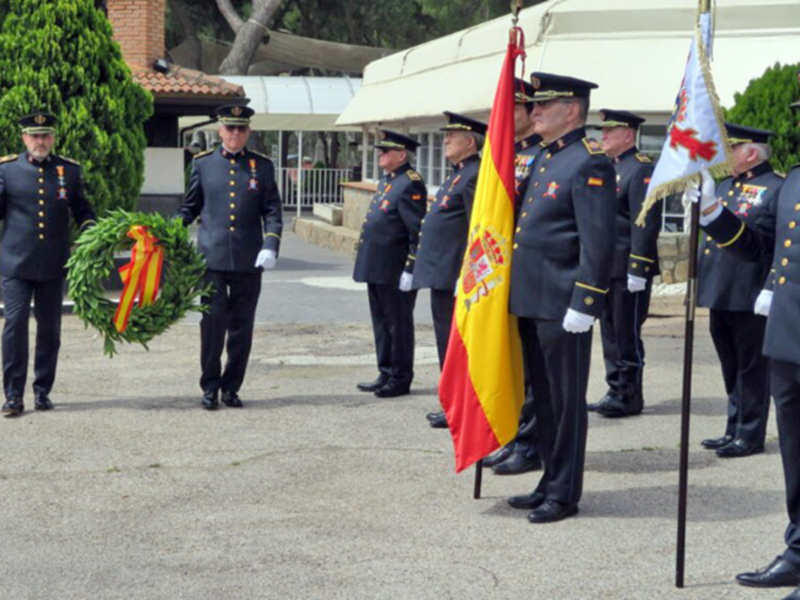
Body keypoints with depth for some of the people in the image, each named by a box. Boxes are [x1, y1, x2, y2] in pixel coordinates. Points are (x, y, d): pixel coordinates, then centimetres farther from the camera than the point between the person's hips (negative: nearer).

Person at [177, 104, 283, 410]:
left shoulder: (262, 166, 8)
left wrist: (270, 246, -8)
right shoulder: (203, 163, 8)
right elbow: (189, 208, 14)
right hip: (212, 258, -1)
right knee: (213, 322, -5)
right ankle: (210, 388, 7)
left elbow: (272, 212, 6)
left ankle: (231, 387, 15)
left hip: (249, 260, 1)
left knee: (241, 327, 5)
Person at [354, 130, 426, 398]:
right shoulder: (386, 182, 16)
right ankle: (386, 374, 24)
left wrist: (410, 269, -20)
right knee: (381, 323, 15)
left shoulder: (410, 185, -15)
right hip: (377, 268, 10)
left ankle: (401, 379, 8)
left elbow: (417, 232, -19)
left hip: (395, 271, -10)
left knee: (398, 324, 0)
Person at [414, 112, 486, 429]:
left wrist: (465, 276, -23)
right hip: (441, 271, 10)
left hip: (452, 275, -10)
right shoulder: (458, 174, 17)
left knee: (453, 342, -5)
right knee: (447, 341, 14)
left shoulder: (474, 176, -16)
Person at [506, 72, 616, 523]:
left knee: (565, 401, 0)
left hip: (562, 306, -9)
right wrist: (516, 292, 20)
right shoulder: (544, 159, 16)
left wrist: (582, 304, -21)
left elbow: (598, 243, -18)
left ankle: (565, 494, 8)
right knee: (544, 398, 16)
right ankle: (551, 482, 26)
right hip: (531, 302, 9)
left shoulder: (589, 163, -13)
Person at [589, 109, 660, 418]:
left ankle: (629, 397, 6)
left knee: (627, 334, -2)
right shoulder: (607, 168, 16)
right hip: (606, 267, 9)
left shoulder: (642, 169, -12)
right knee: (611, 331, 13)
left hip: (628, 269, -9)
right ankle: (616, 390, 21)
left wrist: (637, 270, -22)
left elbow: (645, 222, -18)